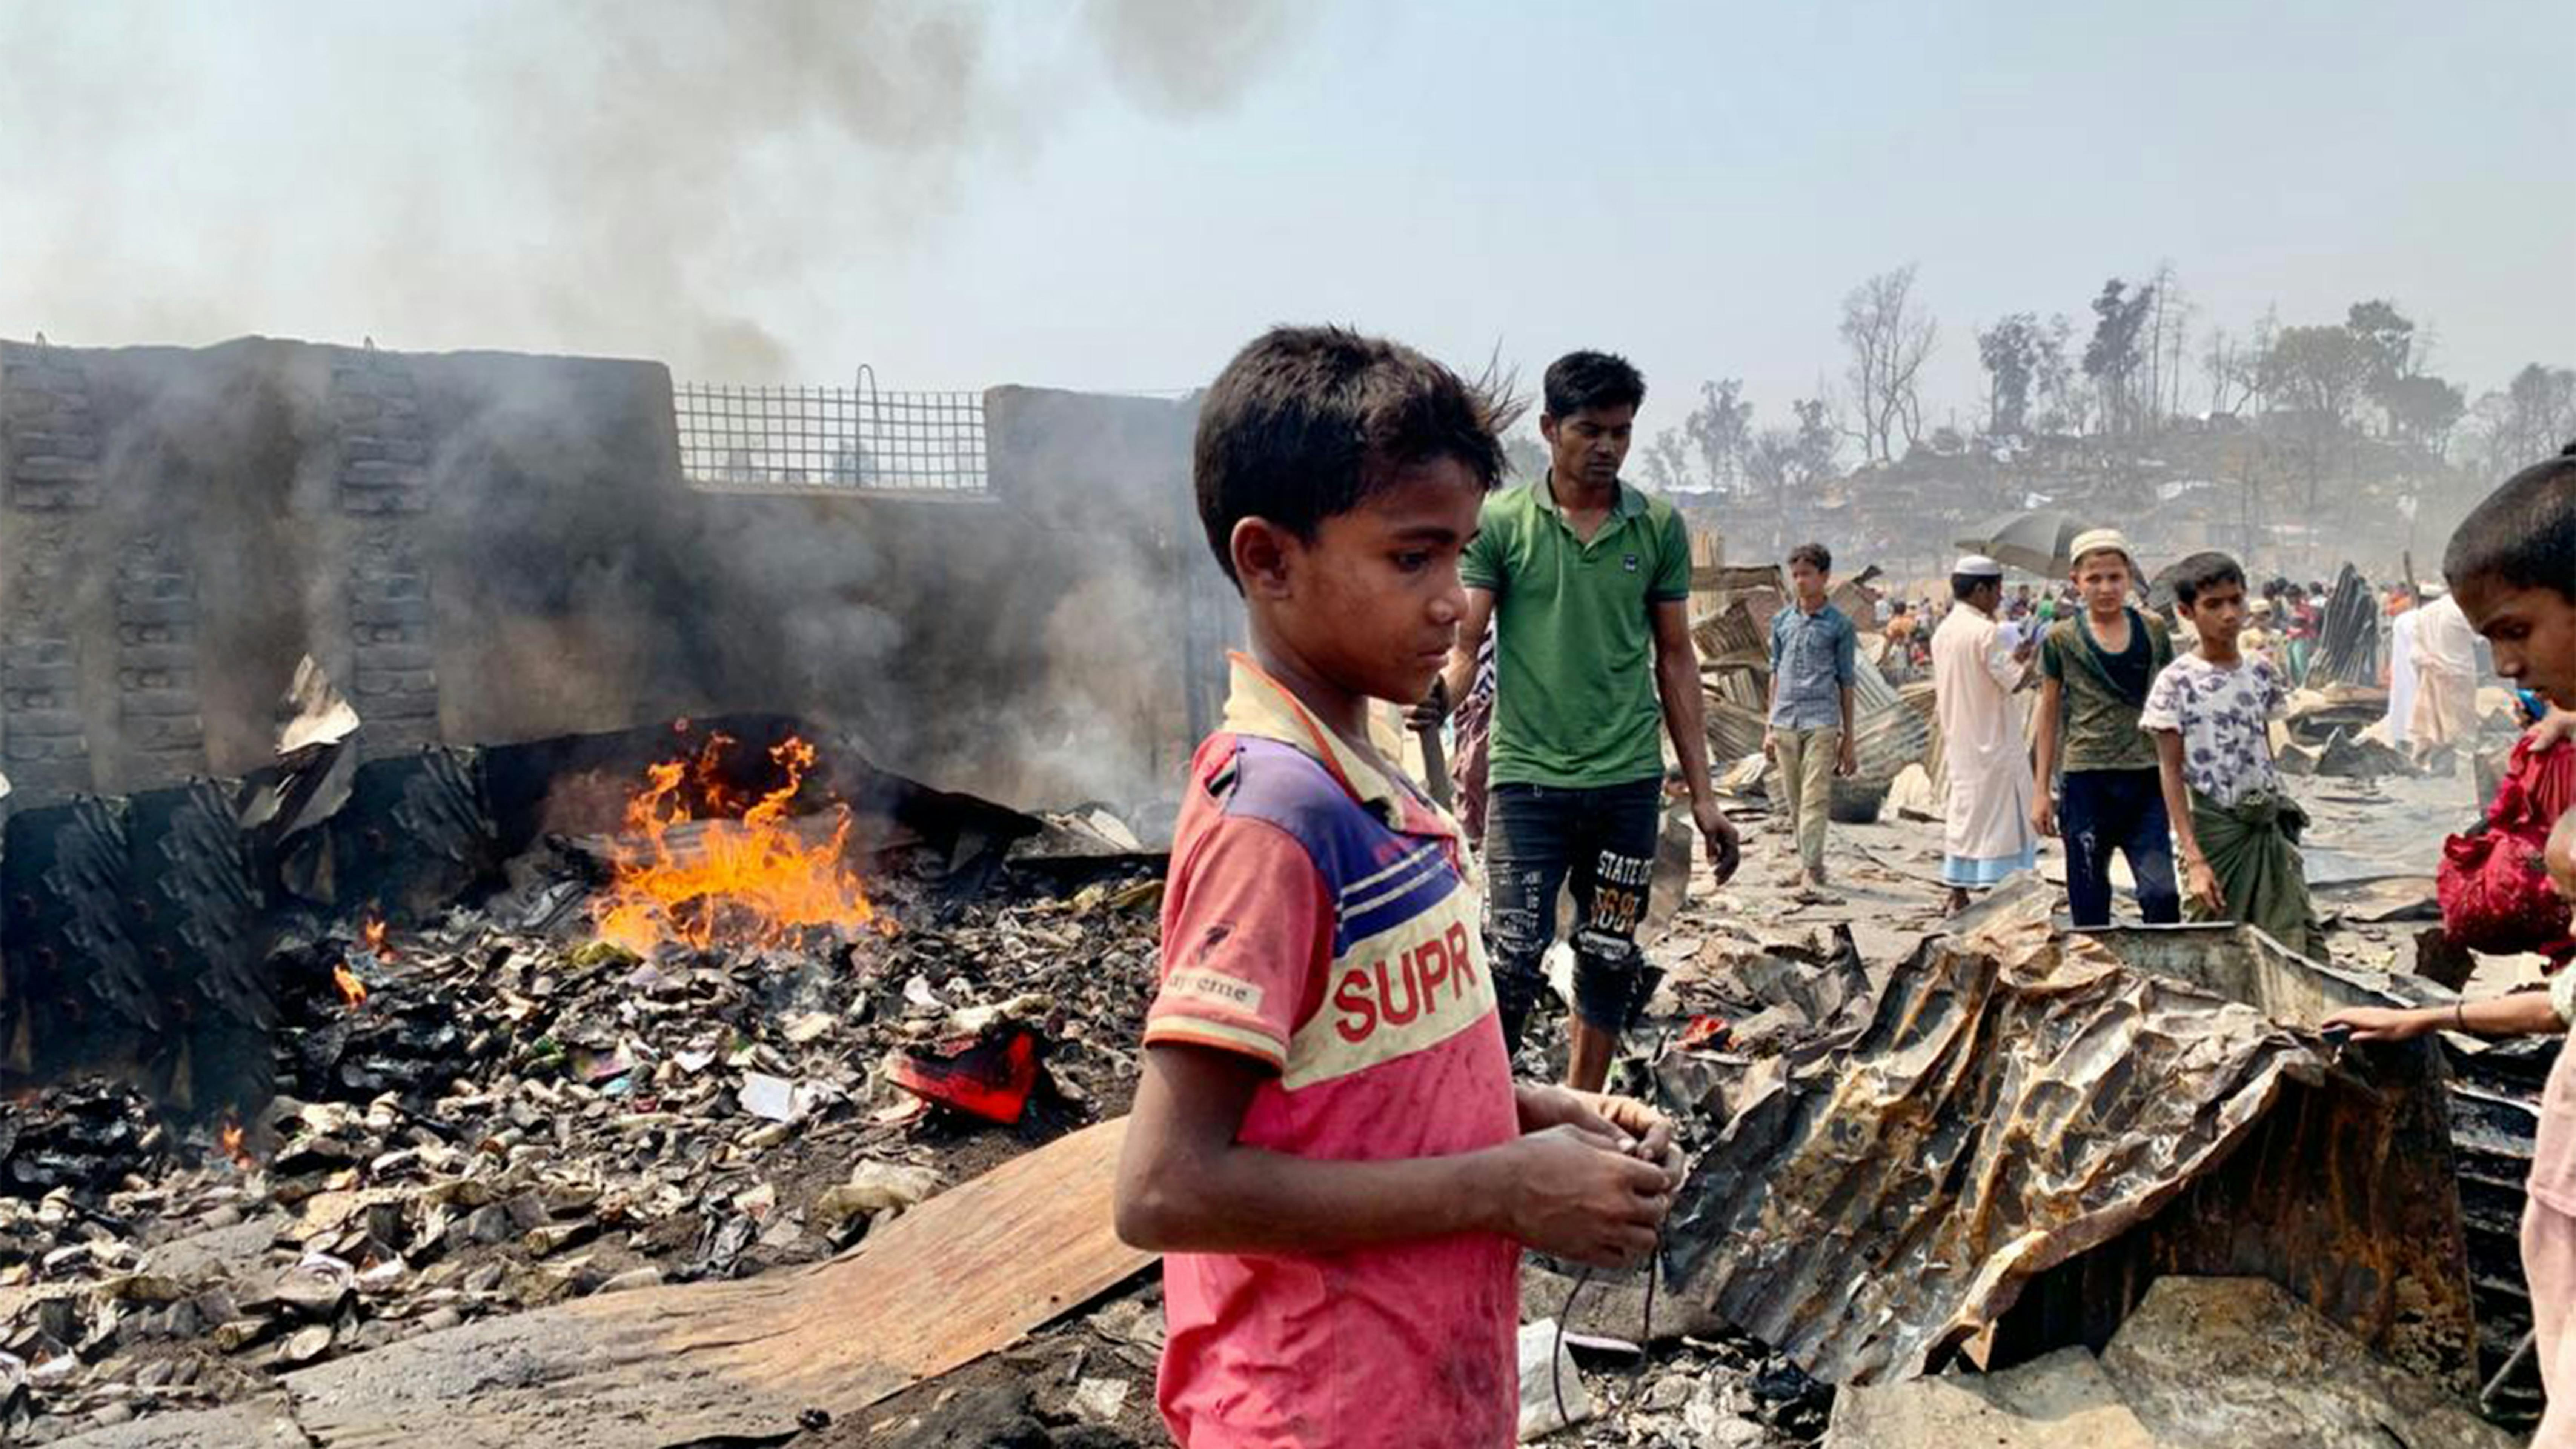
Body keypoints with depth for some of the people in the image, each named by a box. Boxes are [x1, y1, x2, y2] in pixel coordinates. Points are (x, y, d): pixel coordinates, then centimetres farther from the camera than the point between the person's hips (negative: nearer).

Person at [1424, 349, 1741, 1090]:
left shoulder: (1660, 528, 5)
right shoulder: (1500, 521, -3)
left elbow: (1675, 659, 9)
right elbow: (1462, 640, -8)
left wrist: (1703, 793, 7)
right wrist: (1440, 692, -33)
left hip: (1629, 780, 3)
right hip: (1528, 776, -3)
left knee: (1611, 960, 11)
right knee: (1513, 959, -8)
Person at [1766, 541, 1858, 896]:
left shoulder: (1839, 625, 2)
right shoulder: (1782, 621, 12)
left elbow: (1846, 682, 4)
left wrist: (1849, 738, 4)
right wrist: (1769, 727, 13)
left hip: (1821, 722, -4)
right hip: (1785, 723, 4)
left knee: (1816, 797, -11)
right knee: (1794, 800, 8)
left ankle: (1812, 868, -13)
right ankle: (1808, 863, 18)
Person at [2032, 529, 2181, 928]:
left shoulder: (2154, 632, 6)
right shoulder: (2061, 640, 1)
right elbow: (2050, 715, 8)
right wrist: (2041, 789, 6)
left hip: (2146, 779, 1)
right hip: (2086, 780, -1)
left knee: (2161, 894, -9)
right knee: (2089, 907, 4)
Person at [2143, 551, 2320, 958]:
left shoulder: (2261, 672, 6)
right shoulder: (2177, 682, -9)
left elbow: (2266, 752, 15)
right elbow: (2171, 772, -10)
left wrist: (2282, 813, 13)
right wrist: (2194, 859, -15)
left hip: (2268, 826, 5)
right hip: (2215, 829, -5)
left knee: (2301, 943, 3)